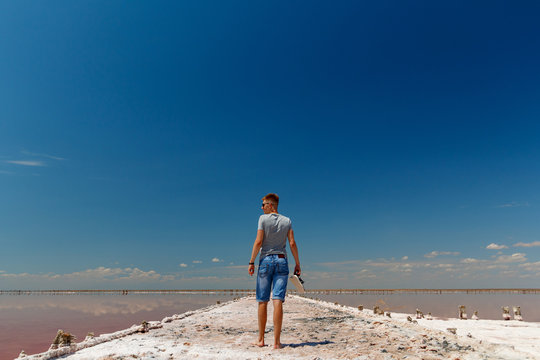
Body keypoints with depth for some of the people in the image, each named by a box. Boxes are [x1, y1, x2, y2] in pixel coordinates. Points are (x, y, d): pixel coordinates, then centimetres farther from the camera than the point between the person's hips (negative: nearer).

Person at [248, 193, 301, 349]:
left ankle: (261, 339, 15)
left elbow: (258, 241, -9)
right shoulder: (287, 221, 7)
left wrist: (251, 262, -5)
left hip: (266, 260, -2)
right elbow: (292, 243, 1)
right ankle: (276, 341, -5)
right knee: (278, 301, -3)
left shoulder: (263, 218, -2)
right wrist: (297, 264, 6)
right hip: (282, 261, 2)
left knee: (262, 301, 6)